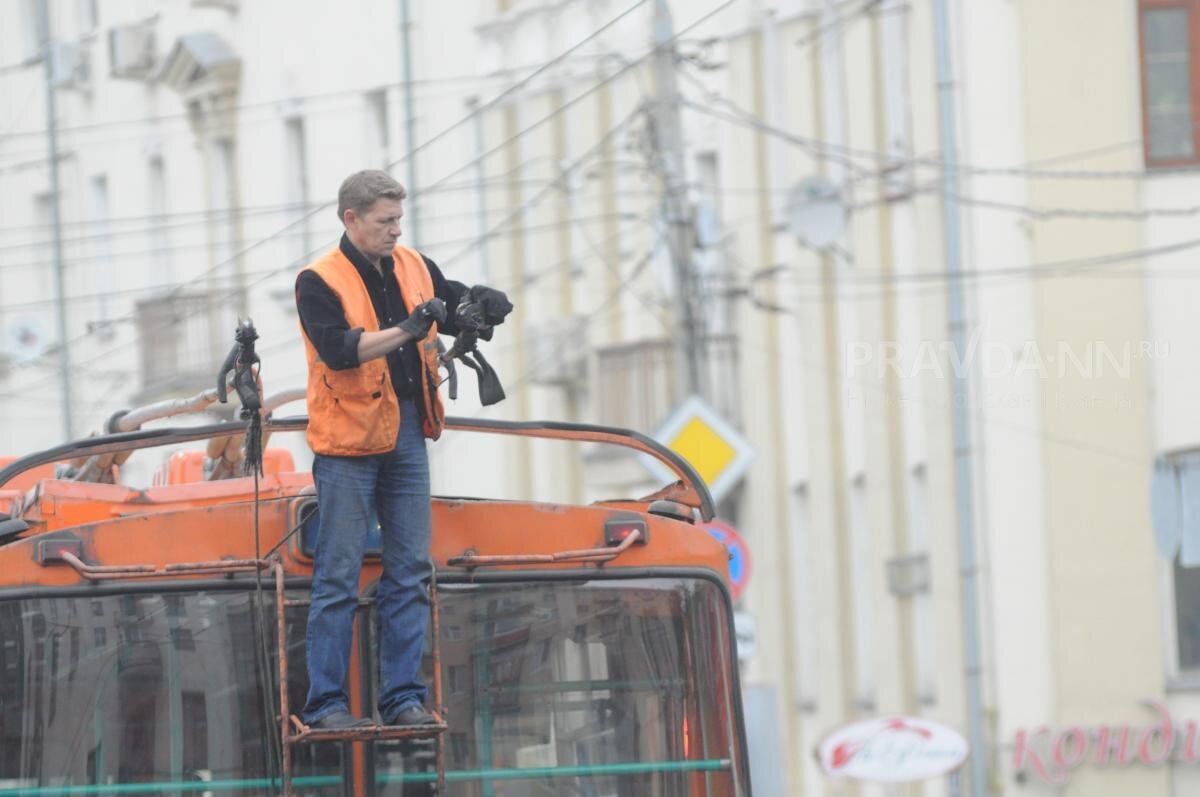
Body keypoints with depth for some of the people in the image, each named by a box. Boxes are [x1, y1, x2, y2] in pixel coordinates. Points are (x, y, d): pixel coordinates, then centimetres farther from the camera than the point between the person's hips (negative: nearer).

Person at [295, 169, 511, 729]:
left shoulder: (414, 269, 10)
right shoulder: (319, 281, -8)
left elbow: (457, 310, 16)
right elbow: (336, 348, -22)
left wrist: (479, 306, -8)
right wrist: (405, 331, -32)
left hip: (407, 439, 6)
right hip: (349, 441, -6)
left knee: (410, 572, 6)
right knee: (338, 575, -4)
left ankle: (403, 697, 10)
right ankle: (324, 703, -1)